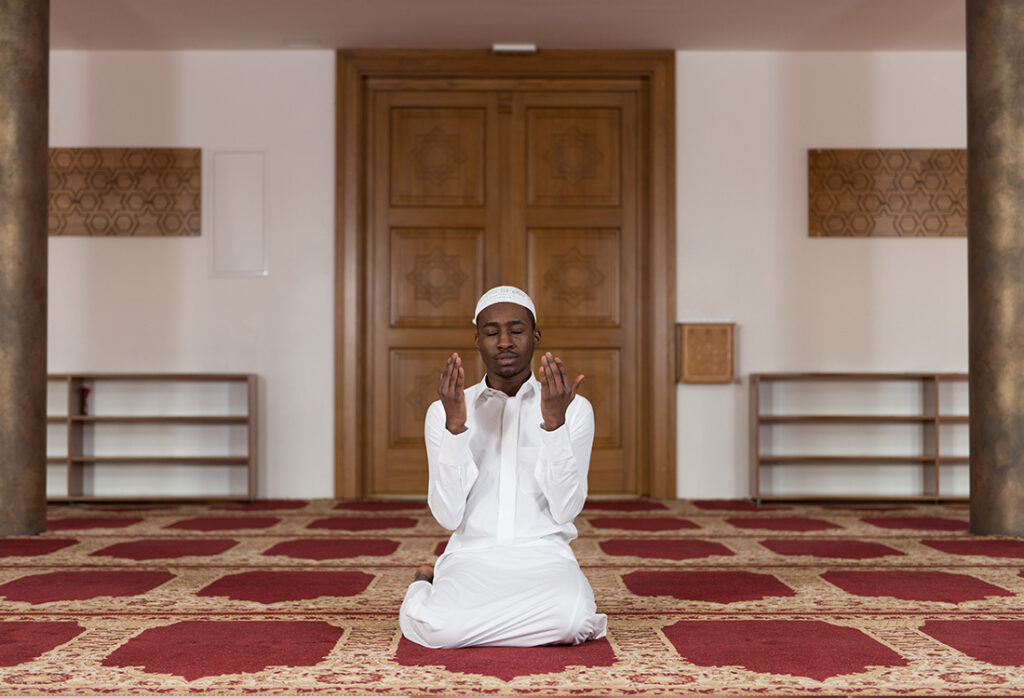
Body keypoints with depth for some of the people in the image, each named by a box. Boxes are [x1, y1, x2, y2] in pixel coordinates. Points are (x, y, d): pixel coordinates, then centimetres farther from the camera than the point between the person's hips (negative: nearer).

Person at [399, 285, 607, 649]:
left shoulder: (574, 408, 5)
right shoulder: (444, 411, 5)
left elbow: (565, 510, -5)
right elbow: (448, 516, -5)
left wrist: (555, 422, -16)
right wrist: (454, 425, -15)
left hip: (544, 555, 0)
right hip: (473, 555, 0)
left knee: (573, 617, -34)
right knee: (440, 628, -32)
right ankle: (427, 589, 6)